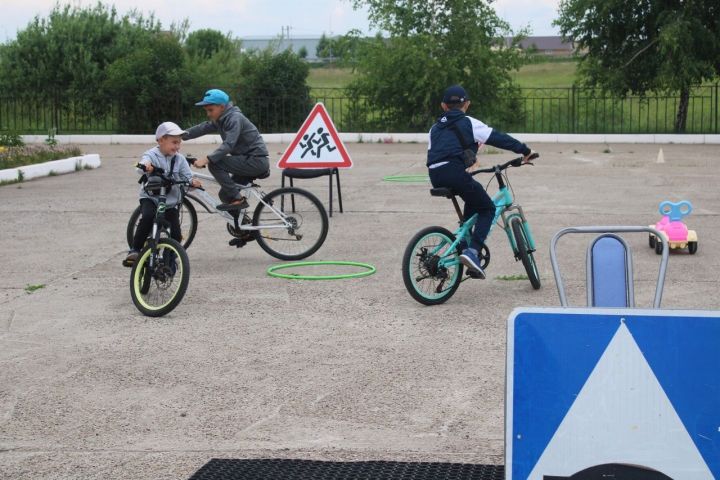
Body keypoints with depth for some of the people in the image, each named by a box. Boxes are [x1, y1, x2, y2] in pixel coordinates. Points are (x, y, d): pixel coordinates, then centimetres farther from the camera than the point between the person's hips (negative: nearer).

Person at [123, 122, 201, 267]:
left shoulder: (179, 159, 1)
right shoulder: (152, 155, -8)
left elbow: (187, 177, -1)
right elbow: (144, 162, -30)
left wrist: (192, 182, -25)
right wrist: (145, 166, -55)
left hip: (171, 202, 3)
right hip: (150, 198, -3)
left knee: (176, 235, -10)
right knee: (148, 217, -34)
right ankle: (134, 250, -21)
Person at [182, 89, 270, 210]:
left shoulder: (235, 118, -17)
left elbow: (228, 145, -28)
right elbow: (200, 129, 11)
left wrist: (207, 159, -37)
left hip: (256, 160, -10)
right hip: (248, 161, 10)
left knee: (215, 164, -18)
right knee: (225, 194, 9)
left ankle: (237, 199, -14)